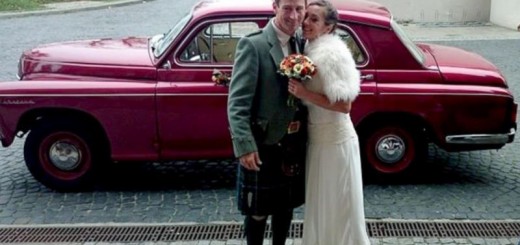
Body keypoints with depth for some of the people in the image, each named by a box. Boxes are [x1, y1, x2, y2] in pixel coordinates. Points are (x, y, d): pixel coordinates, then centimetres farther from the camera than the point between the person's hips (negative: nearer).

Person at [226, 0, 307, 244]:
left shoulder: (302, 44, 4)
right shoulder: (252, 45, -15)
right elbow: (237, 101, -19)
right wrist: (244, 145, -25)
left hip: (294, 143, 6)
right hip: (264, 144, -6)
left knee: (286, 205, 20)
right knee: (258, 211, 10)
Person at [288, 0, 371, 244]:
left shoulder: (331, 53, -20)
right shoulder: (310, 49, 6)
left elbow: (344, 105, -23)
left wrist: (306, 95, -26)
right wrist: (300, 92, -1)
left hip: (334, 140, -9)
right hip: (318, 138, 9)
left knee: (338, 206, 5)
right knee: (322, 204, 20)